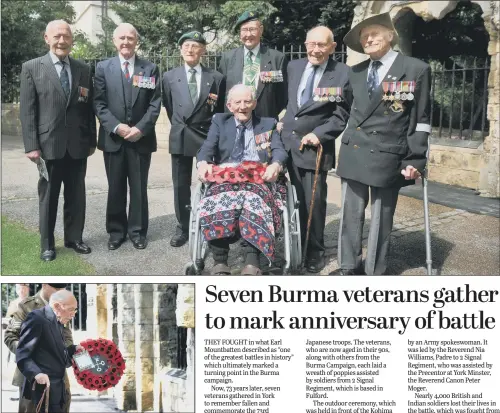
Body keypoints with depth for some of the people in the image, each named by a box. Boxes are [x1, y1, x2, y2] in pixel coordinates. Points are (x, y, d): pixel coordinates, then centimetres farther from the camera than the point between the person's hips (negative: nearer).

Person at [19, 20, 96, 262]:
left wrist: (92, 141, 8)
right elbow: (27, 110, -4)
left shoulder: (84, 70, 8)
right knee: (48, 196, 7)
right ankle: (47, 245, 18)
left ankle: (74, 238, 25)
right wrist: (31, 146, -9)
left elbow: (89, 108, 10)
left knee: (76, 195, 10)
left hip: (78, 145, 3)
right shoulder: (32, 68, -1)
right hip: (48, 144, -3)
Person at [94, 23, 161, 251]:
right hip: (113, 138, 1)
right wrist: (116, 127, -13)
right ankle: (116, 231, 20)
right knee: (115, 188, 8)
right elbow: (99, 103, 0)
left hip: (141, 138, 0)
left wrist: (141, 128, -13)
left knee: (139, 188, 6)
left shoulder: (150, 68, 5)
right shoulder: (103, 67, 5)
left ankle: (137, 231, 18)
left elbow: (155, 103, 0)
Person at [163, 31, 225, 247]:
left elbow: (221, 110, 8)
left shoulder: (215, 77, 0)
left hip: (208, 136, -1)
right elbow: (169, 106, 14)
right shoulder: (169, 77, 5)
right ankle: (183, 228, 18)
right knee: (181, 185, 7)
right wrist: (179, 125, 14)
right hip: (180, 137, 2)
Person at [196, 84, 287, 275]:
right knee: (218, 202, -34)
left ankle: (252, 263, -46)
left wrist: (276, 164, -21)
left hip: (257, 179, -1)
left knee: (253, 201, -37)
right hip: (224, 178, 1)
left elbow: (279, 150, 6)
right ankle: (220, 262, -33)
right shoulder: (219, 121, 22)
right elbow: (207, 147, 7)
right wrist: (203, 162, -19)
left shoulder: (268, 124, 20)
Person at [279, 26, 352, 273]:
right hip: (286, 142, 5)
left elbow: (341, 116, -7)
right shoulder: (293, 67, 10)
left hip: (314, 146, -4)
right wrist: (282, 120, 7)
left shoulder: (343, 74, -6)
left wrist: (318, 134, -15)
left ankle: (314, 252, 18)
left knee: (313, 202, 1)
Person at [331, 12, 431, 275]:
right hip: (353, 153, 4)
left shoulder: (416, 70, -2)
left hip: (388, 156, -4)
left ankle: (374, 274, 17)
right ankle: (349, 269, 19)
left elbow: (421, 119, -4)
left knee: (381, 219, 5)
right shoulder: (356, 71, 11)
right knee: (350, 214, 7)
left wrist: (415, 160, -9)